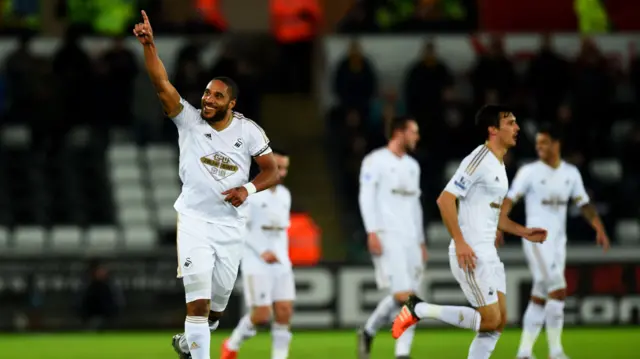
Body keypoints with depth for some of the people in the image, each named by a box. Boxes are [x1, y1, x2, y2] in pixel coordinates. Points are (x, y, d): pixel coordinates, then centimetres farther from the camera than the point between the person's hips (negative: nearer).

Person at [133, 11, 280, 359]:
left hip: (231, 223, 2)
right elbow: (162, 84, -21)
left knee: (219, 295, 13)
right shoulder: (188, 119, -9)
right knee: (197, 299, -15)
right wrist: (149, 45, -35)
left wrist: (247, 189, -18)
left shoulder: (249, 131, -5)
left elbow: (272, 172, 2)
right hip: (194, 219, -2)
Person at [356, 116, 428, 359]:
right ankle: (368, 333, 3)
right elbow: (366, 197, -9)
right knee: (401, 295, -15)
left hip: (410, 238, 7)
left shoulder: (412, 166, 19)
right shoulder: (375, 161, -3)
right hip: (387, 236, -7)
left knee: (411, 298, -1)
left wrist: (421, 242, 20)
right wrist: (372, 232, -18)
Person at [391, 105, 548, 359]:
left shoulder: (499, 165, 16)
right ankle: (419, 310, -1)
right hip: (470, 254, -9)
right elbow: (445, 199, -19)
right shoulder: (478, 160, -14)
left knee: (499, 321, 5)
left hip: (488, 253, 9)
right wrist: (460, 242, -23)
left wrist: (524, 232, 16)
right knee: (490, 320, -11)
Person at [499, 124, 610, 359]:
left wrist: (599, 228, -1)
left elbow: (584, 204, 13)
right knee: (558, 291, -16)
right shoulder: (529, 172, -3)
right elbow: (510, 200, -9)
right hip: (537, 240, -5)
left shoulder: (571, 173, 10)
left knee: (539, 299, 6)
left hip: (558, 241, 5)